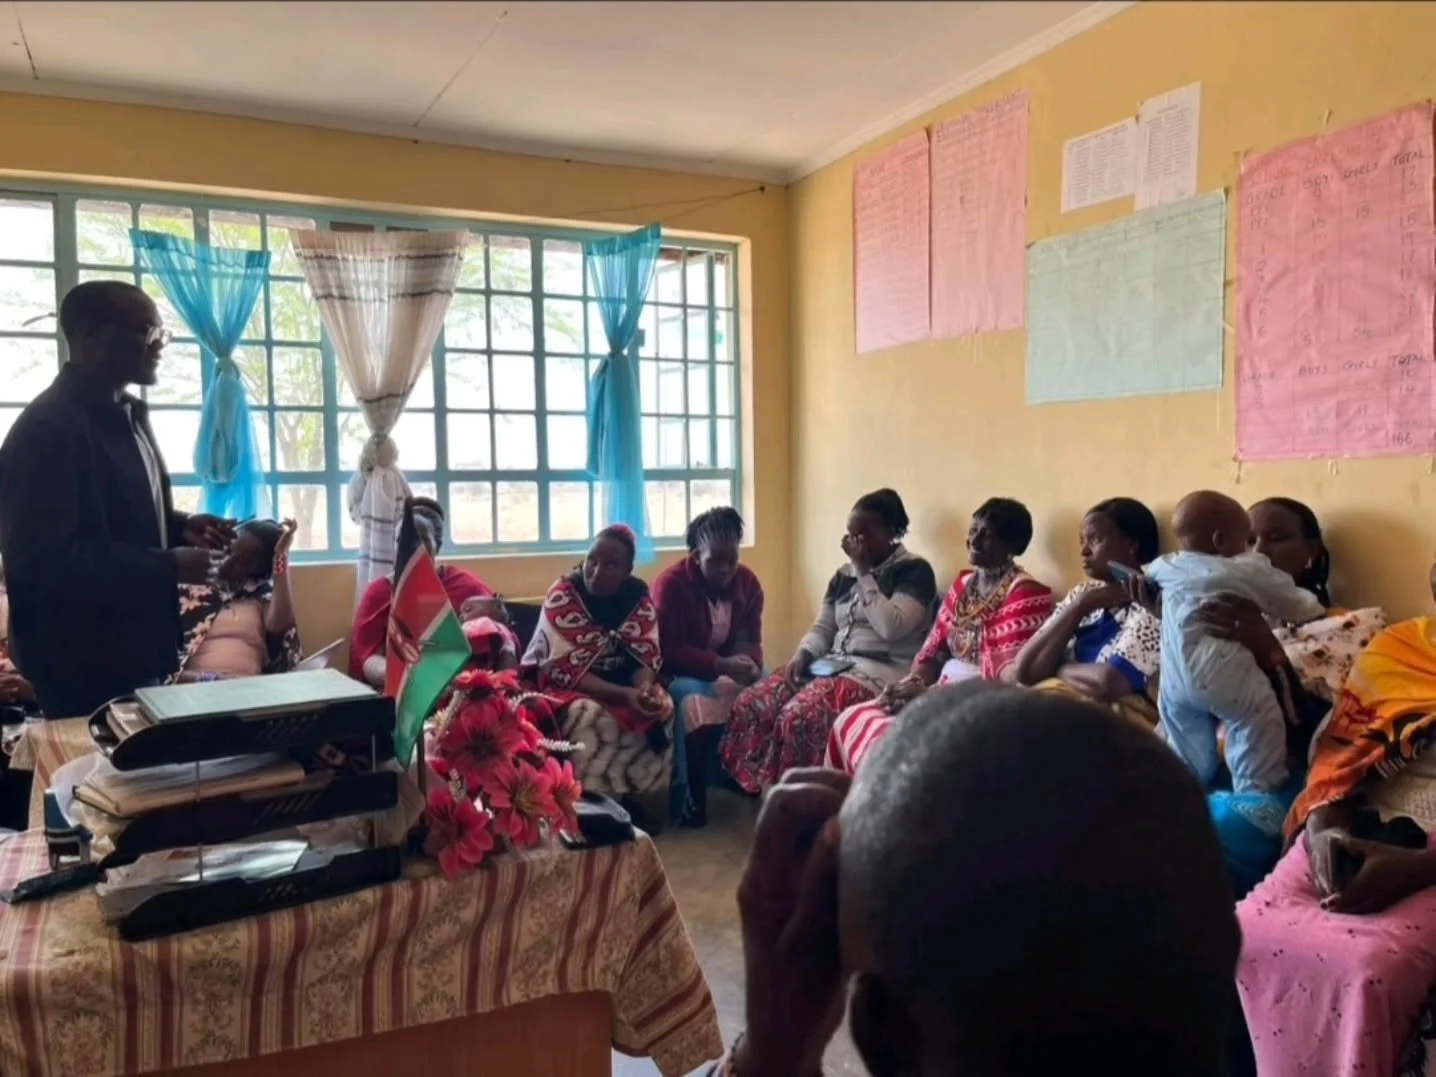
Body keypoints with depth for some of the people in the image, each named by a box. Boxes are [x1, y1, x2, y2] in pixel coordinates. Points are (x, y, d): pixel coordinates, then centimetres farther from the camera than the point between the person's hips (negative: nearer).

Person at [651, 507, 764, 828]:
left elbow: (750, 637, 2)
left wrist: (750, 663, -23)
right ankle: (687, 794, -26)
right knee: (694, 697, -37)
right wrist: (720, 665, -33)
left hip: (729, 667, 5)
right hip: (679, 672, -5)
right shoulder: (671, 584, -18)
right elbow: (669, 651, -22)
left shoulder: (747, 581, -1)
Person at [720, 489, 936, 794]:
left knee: (800, 717, -32)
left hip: (881, 671, -7)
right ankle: (757, 791, -8)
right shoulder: (844, 574, 18)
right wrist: (802, 656, -4)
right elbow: (822, 628, 17)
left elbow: (891, 628, -17)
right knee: (752, 704, -15)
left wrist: (864, 572, -11)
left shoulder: (914, 571, -2)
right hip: (834, 664, 7)